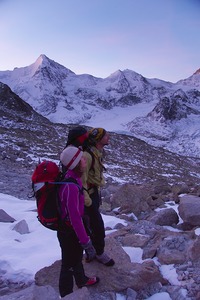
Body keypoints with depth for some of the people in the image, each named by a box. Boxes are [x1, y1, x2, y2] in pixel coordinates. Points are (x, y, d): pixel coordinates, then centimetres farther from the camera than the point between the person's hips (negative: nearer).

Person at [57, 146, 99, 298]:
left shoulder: (73, 177, -4)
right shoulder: (71, 186, -34)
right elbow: (75, 218, -31)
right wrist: (86, 243, -23)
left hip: (72, 227, 9)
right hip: (69, 231, -9)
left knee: (77, 256, 31)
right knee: (69, 265, 14)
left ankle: (82, 280, 57)